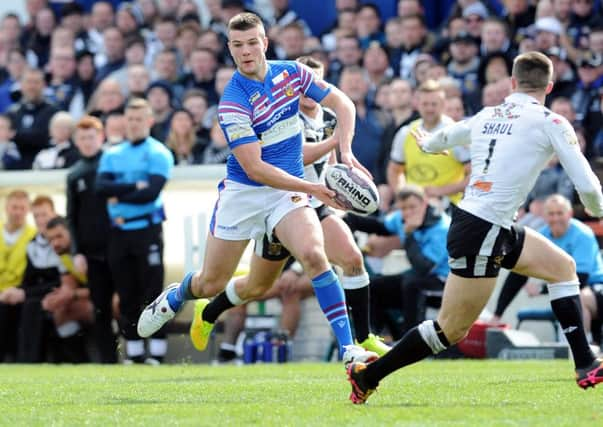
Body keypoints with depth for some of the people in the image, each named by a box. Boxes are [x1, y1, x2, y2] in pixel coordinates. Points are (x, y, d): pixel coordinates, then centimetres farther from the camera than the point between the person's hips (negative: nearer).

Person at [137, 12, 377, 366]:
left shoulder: (292, 72, -3)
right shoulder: (233, 102, -19)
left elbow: (343, 104, 6)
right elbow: (254, 168, -23)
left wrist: (345, 152, -10)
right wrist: (312, 188, -29)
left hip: (288, 193, 3)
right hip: (243, 192, -3)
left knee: (314, 254, -24)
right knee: (211, 283, 7)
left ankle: (349, 348, -14)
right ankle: (174, 299, 45)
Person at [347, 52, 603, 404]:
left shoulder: (487, 116, 11)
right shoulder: (550, 123, -7)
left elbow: (444, 137, 30)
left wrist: (427, 143, 54)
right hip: (483, 233, -8)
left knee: (564, 267, 16)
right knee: (451, 330, 0)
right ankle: (367, 375, 8)